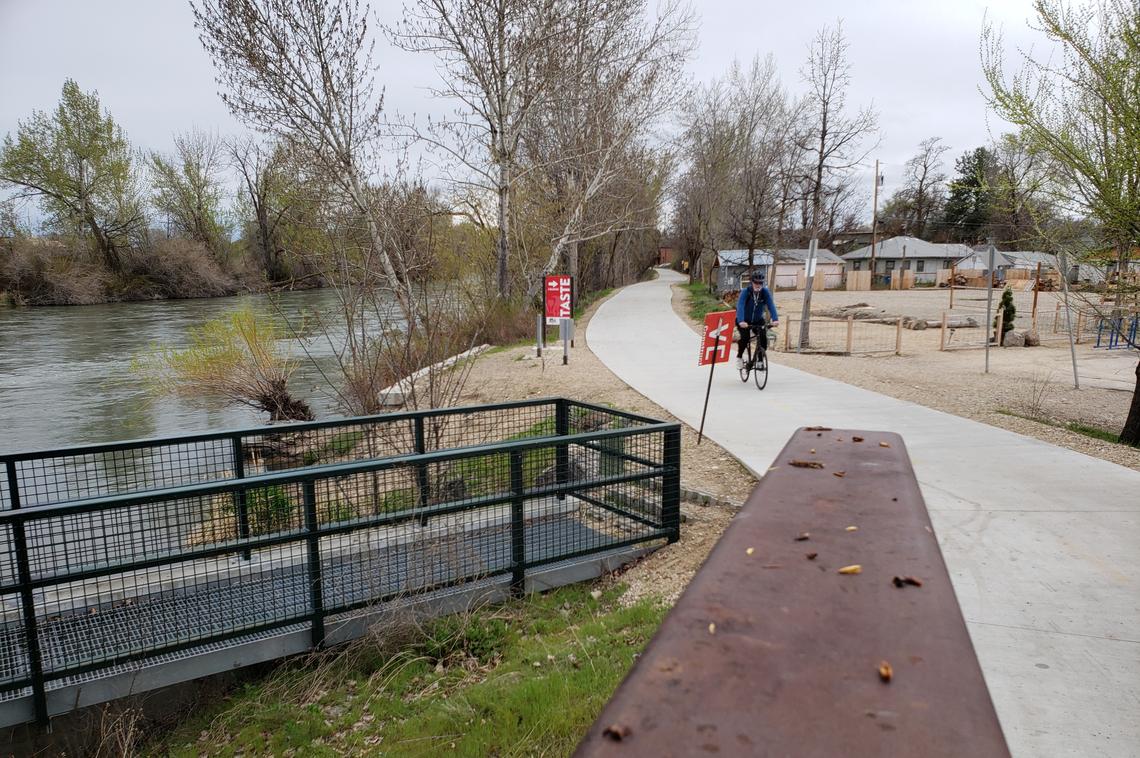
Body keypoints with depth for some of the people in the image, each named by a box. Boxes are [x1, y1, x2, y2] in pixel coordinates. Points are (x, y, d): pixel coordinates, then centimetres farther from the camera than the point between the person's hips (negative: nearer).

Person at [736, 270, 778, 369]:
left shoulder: (765, 292, -15)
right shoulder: (745, 291, -22)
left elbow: (771, 305, -25)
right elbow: (740, 306, -34)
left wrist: (775, 319, -42)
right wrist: (741, 321, -51)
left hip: (758, 320, 3)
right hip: (744, 321, -3)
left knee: (763, 337, -17)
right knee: (745, 337, -25)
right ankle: (739, 357, 1)